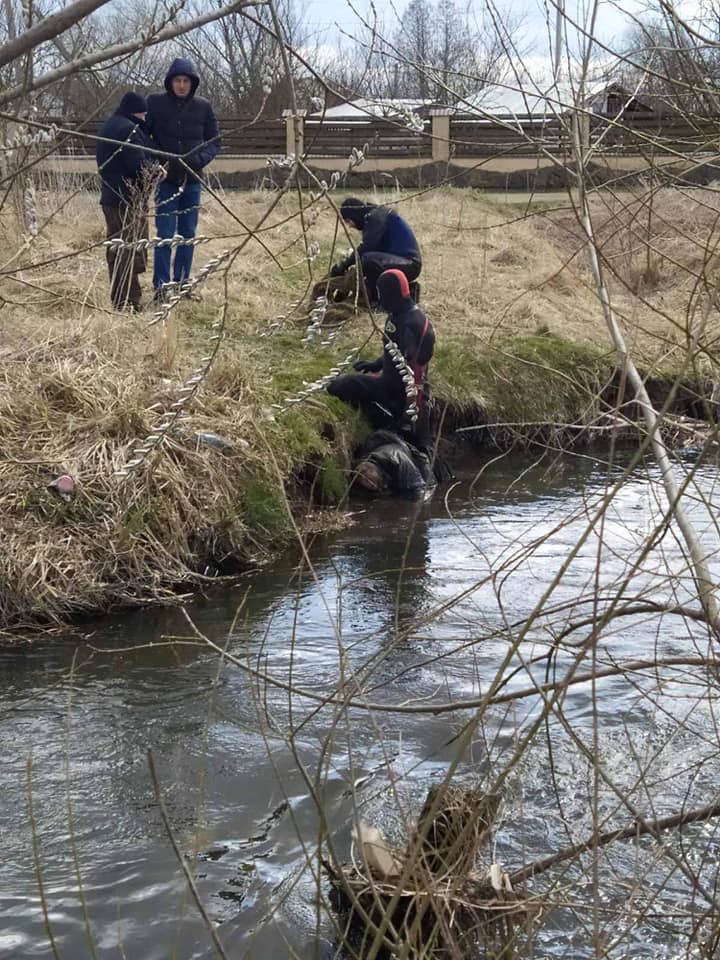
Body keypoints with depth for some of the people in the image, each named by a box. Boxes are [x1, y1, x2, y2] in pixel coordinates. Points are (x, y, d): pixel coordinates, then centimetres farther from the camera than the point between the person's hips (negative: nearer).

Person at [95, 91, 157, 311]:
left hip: (110, 197, 10)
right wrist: (156, 168, -2)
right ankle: (130, 301, -8)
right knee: (133, 251, -7)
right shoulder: (129, 129, -15)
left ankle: (118, 299, 18)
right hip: (129, 200, -10)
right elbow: (138, 165, -22)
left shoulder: (107, 127, 17)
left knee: (117, 250, 13)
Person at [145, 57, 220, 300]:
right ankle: (161, 285, 1)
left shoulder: (202, 107, 2)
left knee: (188, 234, 9)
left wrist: (199, 159, -12)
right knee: (165, 234, -5)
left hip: (192, 181, 3)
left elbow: (214, 141, 7)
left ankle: (182, 282, 19)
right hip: (166, 180, -3)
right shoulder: (155, 103, -3)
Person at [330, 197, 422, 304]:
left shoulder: (376, 216, -12)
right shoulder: (371, 217, 18)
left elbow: (365, 249, -22)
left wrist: (343, 266, -16)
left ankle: (377, 300, -16)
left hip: (409, 264, -11)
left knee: (368, 260, -32)